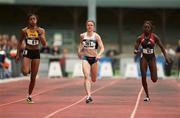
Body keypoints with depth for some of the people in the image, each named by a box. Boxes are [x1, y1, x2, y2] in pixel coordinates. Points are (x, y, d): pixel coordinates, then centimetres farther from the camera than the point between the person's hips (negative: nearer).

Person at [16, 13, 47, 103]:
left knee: (33, 76, 4)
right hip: (27, 52, -1)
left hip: (36, 53, 1)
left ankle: (29, 96, 16)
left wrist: (40, 35, -19)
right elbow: (20, 43, 8)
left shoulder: (41, 30, 0)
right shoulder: (24, 31, -1)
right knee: (25, 72, -25)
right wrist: (18, 54, 3)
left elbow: (44, 44, -5)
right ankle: (26, 68, 13)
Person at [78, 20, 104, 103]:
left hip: (94, 58, 0)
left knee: (94, 80, 10)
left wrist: (99, 54, -26)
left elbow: (102, 48, -10)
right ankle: (88, 96, -28)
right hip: (85, 58, 0)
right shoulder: (82, 36, 2)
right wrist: (79, 51, 14)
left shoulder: (96, 36, -6)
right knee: (86, 76, -21)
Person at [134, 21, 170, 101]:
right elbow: (136, 48, 0)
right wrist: (136, 51, -23)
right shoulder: (140, 38, -4)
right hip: (144, 57, 1)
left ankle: (154, 75, 36)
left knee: (154, 80, -5)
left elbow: (162, 47, 1)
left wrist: (166, 57, -8)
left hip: (152, 57, 0)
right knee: (143, 77, -9)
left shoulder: (155, 37, -6)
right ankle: (147, 96, 5)